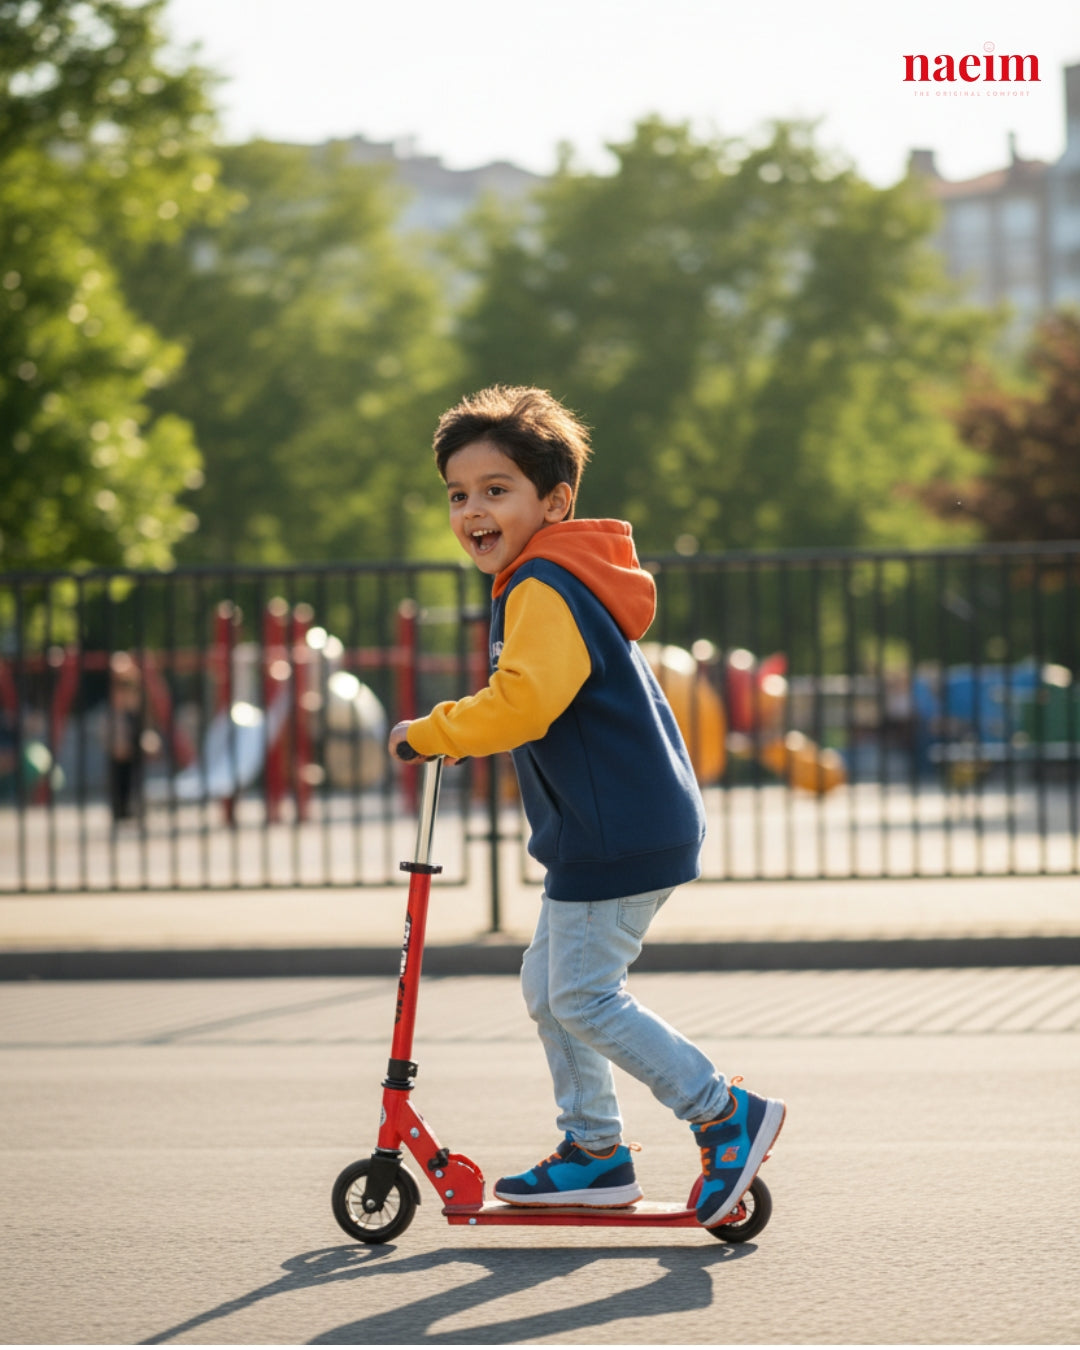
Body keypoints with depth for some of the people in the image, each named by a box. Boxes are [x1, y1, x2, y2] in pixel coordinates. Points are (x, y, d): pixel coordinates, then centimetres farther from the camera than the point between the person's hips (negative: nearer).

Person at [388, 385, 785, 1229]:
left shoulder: (543, 590, -18)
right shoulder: (560, 581, 17)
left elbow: (524, 704, -32)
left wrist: (433, 732, -19)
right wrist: (467, 735, 18)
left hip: (618, 835, -11)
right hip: (613, 830, 11)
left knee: (584, 997, -7)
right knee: (550, 985, 15)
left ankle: (729, 1116, -2)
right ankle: (595, 1151, 22)